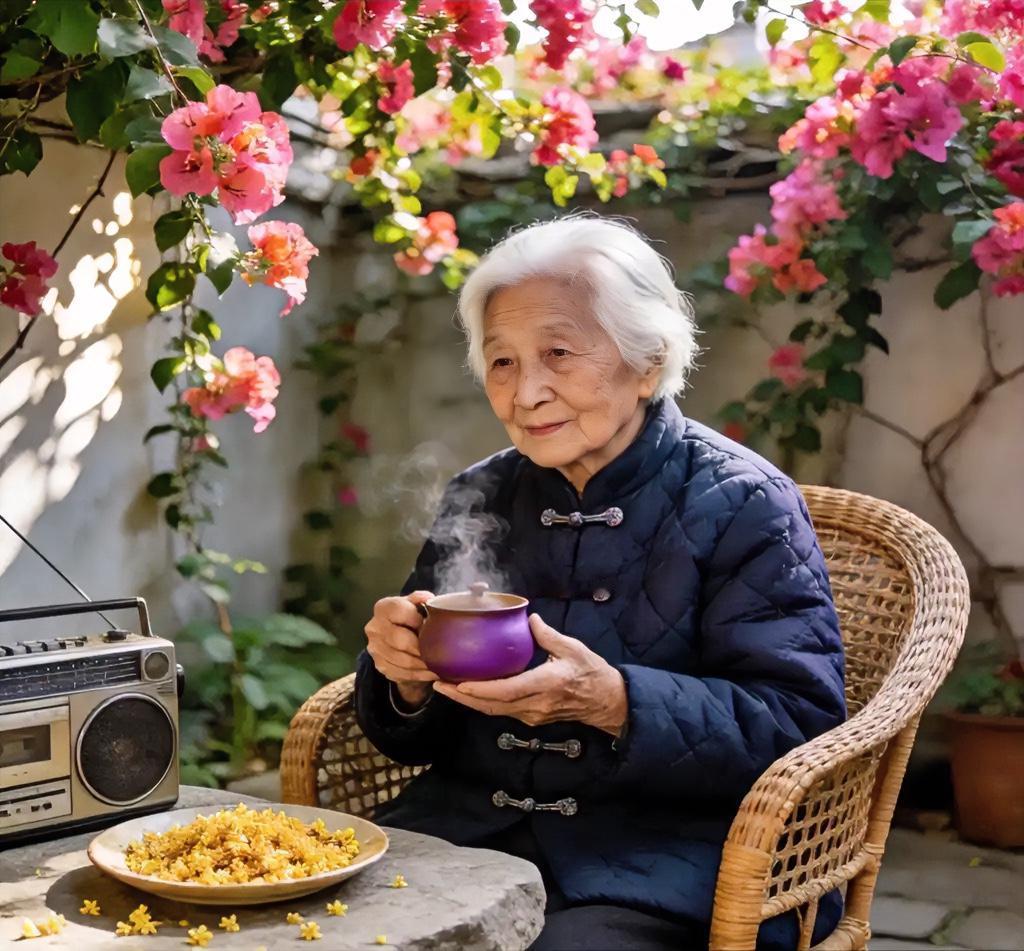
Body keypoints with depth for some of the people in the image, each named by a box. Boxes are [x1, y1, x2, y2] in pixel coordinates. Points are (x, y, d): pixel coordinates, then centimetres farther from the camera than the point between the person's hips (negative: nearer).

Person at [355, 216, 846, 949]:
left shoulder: (741, 504, -4)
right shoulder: (479, 499, 11)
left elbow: (801, 723, -12)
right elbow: (418, 738, 15)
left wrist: (613, 703, -26)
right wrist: (406, 678, -10)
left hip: (670, 848, -4)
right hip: (470, 827, 5)